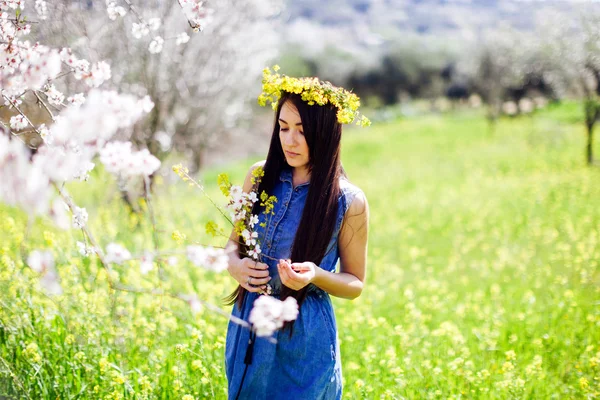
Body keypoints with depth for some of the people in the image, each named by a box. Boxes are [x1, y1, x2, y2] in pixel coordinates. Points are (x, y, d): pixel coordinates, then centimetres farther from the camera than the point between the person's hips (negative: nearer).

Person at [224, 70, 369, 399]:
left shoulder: (349, 201, -12)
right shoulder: (260, 176, -3)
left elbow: (355, 283, -2)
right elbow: (235, 240, 11)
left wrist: (316, 276, -21)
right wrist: (235, 264, -11)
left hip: (304, 339, -3)